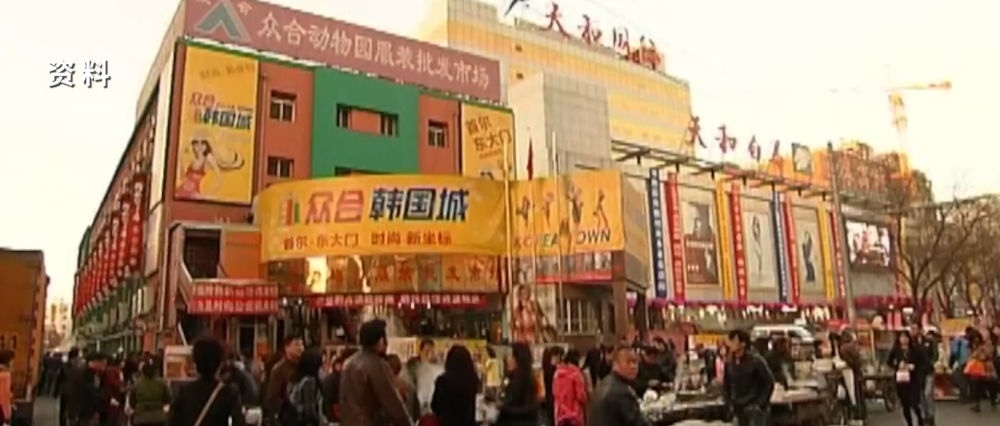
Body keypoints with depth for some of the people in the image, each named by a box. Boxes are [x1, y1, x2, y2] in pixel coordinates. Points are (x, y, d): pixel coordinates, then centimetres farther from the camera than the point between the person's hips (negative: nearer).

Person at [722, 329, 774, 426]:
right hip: (739, 408, 6)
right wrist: (729, 403, 3)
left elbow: (769, 383, -10)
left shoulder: (756, 361, -14)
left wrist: (760, 404, -14)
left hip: (756, 408, -5)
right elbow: (726, 385, 13)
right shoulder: (729, 363, 0)